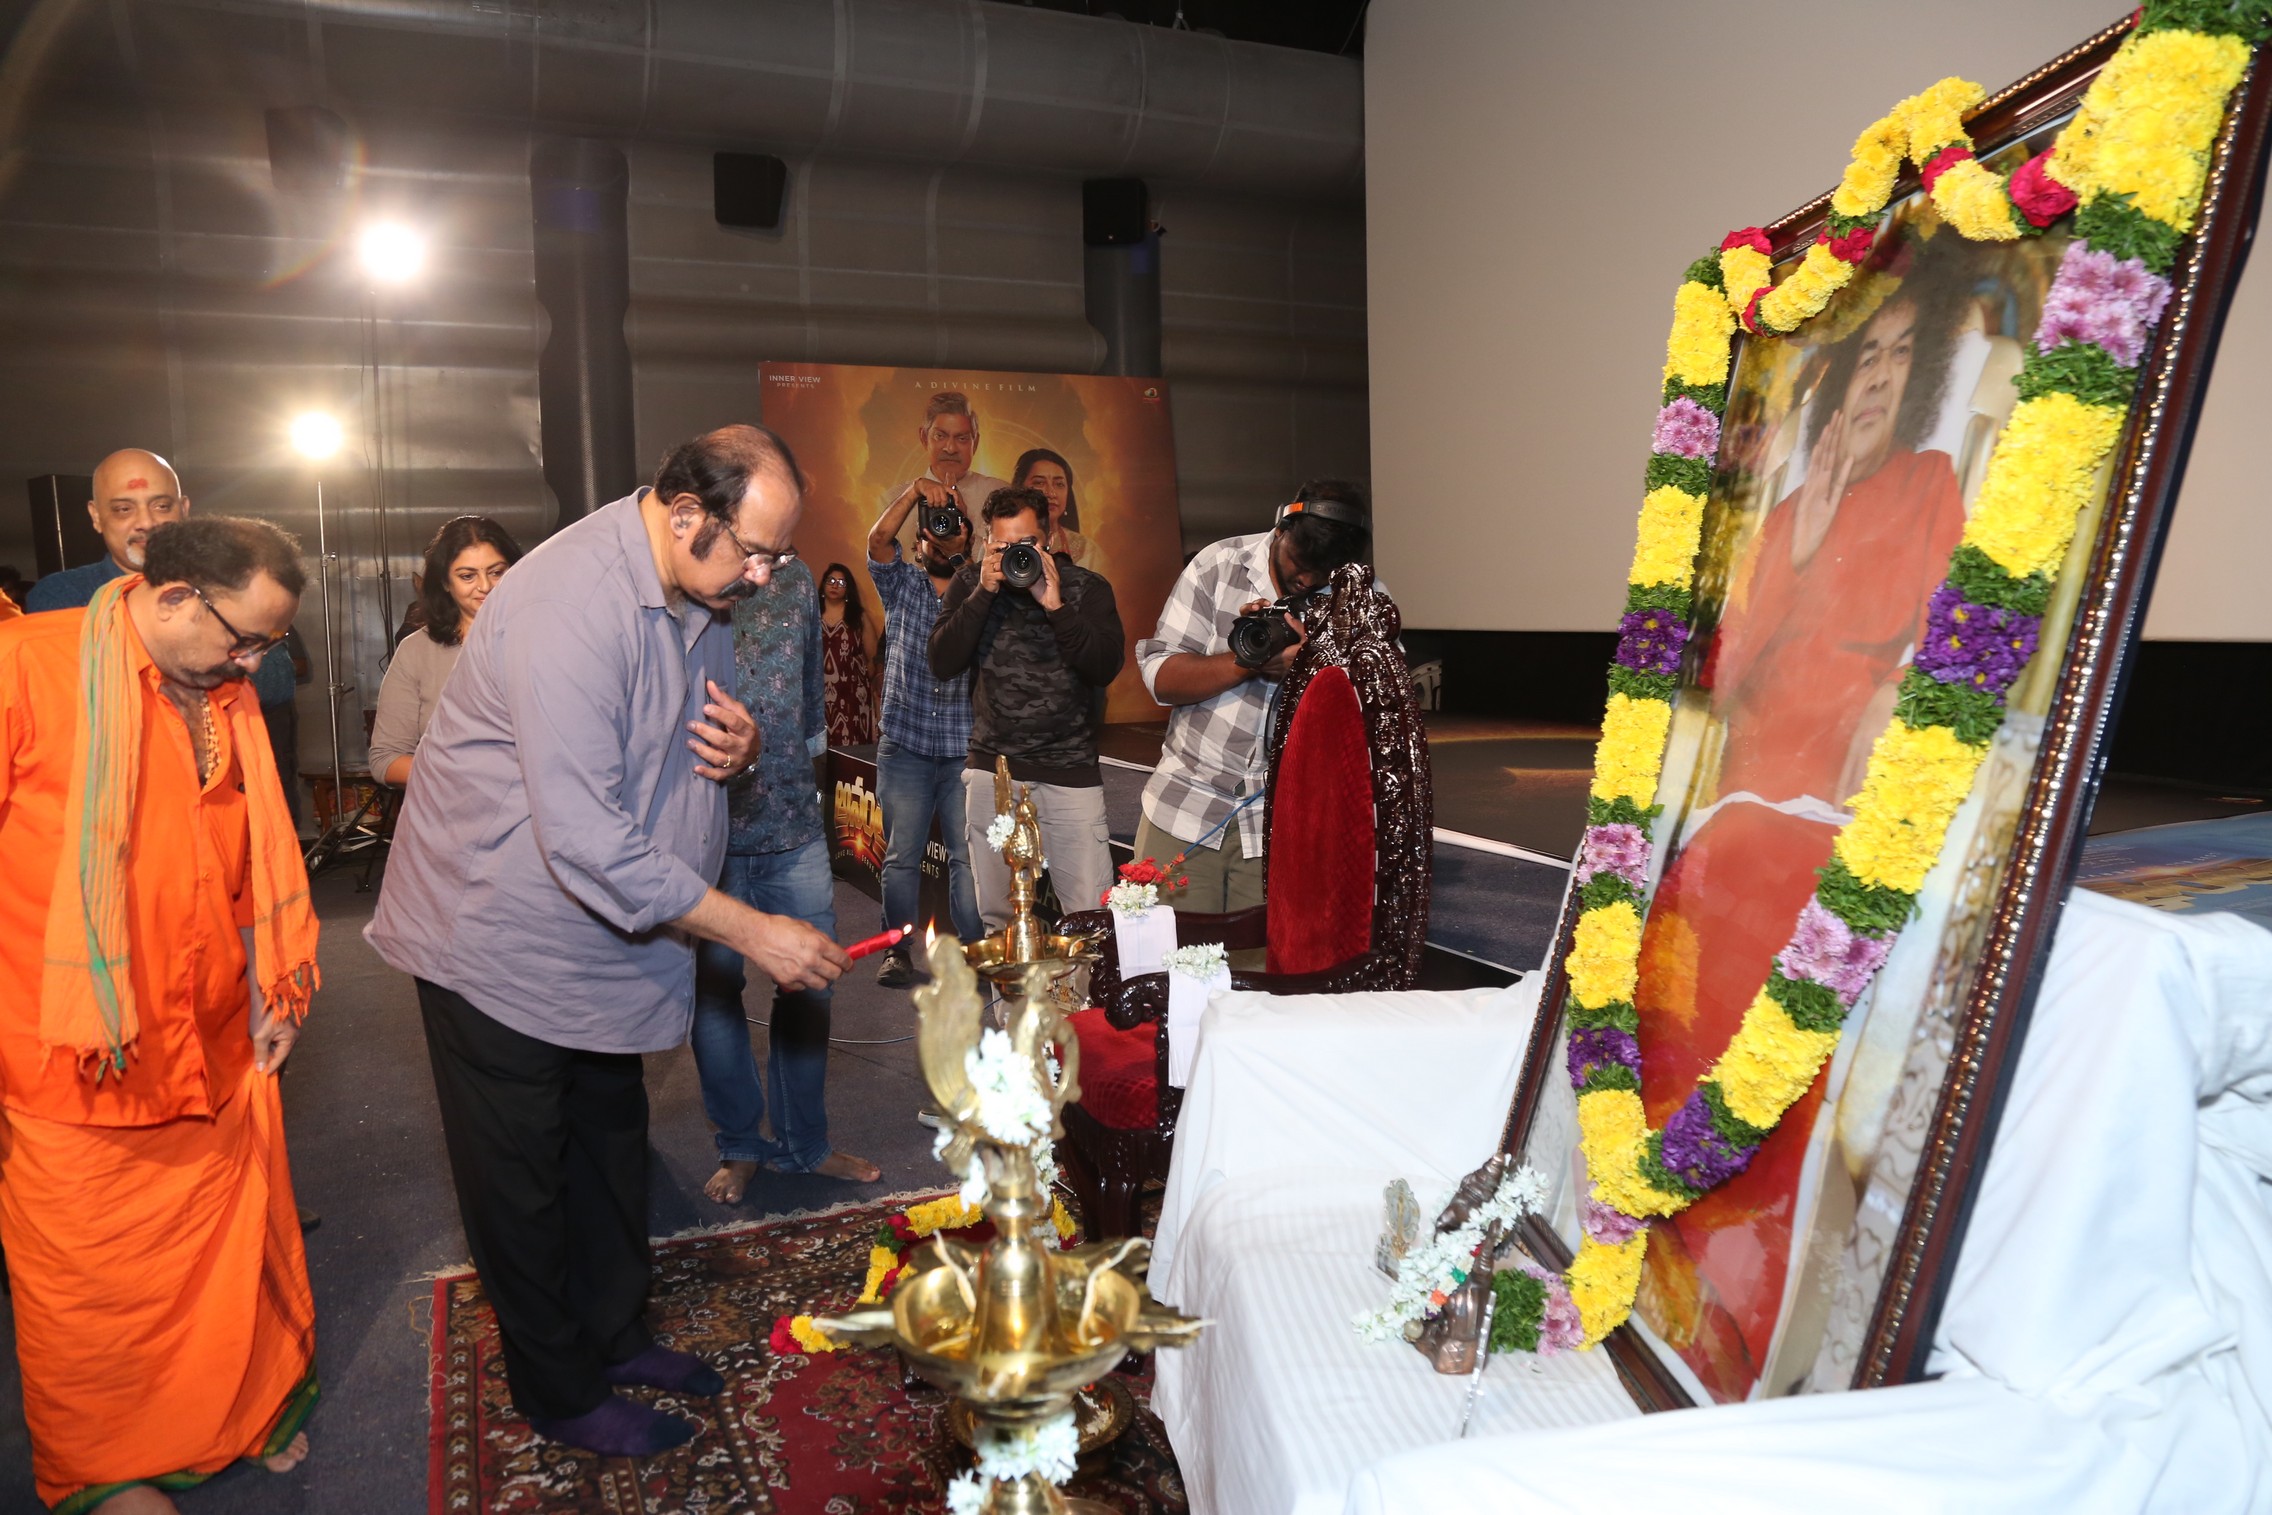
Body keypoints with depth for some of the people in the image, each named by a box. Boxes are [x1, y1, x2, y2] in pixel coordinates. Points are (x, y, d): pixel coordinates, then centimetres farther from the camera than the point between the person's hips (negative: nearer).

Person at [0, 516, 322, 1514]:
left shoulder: (228, 697, 7)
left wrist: (272, 990, 15)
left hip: (218, 1054, 5)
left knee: (234, 1249, 16)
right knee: (92, 1285, 12)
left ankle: (256, 1405, 38)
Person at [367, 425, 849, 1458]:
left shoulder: (700, 591, -1)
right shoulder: (572, 607, -31)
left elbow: (694, 729, 15)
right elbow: (587, 845, -35)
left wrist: (739, 744, -11)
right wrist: (753, 933, -30)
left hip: (604, 933, 8)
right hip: (503, 936, -8)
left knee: (611, 1149, 20)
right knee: (523, 1179, 8)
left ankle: (613, 1335, 39)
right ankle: (561, 1394, 26)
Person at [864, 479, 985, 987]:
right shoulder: (902, 584, 9)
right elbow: (878, 539, -9)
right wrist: (916, 490, -15)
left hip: (965, 750, 0)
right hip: (905, 747, 0)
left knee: (969, 856, 1)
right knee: (902, 855, 4)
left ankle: (973, 950, 10)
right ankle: (898, 951, 14)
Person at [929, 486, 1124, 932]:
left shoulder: (1087, 587, 2)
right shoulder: (968, 584, 6)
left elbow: (1105, 668, -10)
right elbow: (941, 663, -6)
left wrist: (1055, 605, -17)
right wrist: (984, 594, -12)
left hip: (1071, 770, -1)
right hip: (992, 769, 2)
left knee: (1092, 916, -5)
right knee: (996, 919, 8)